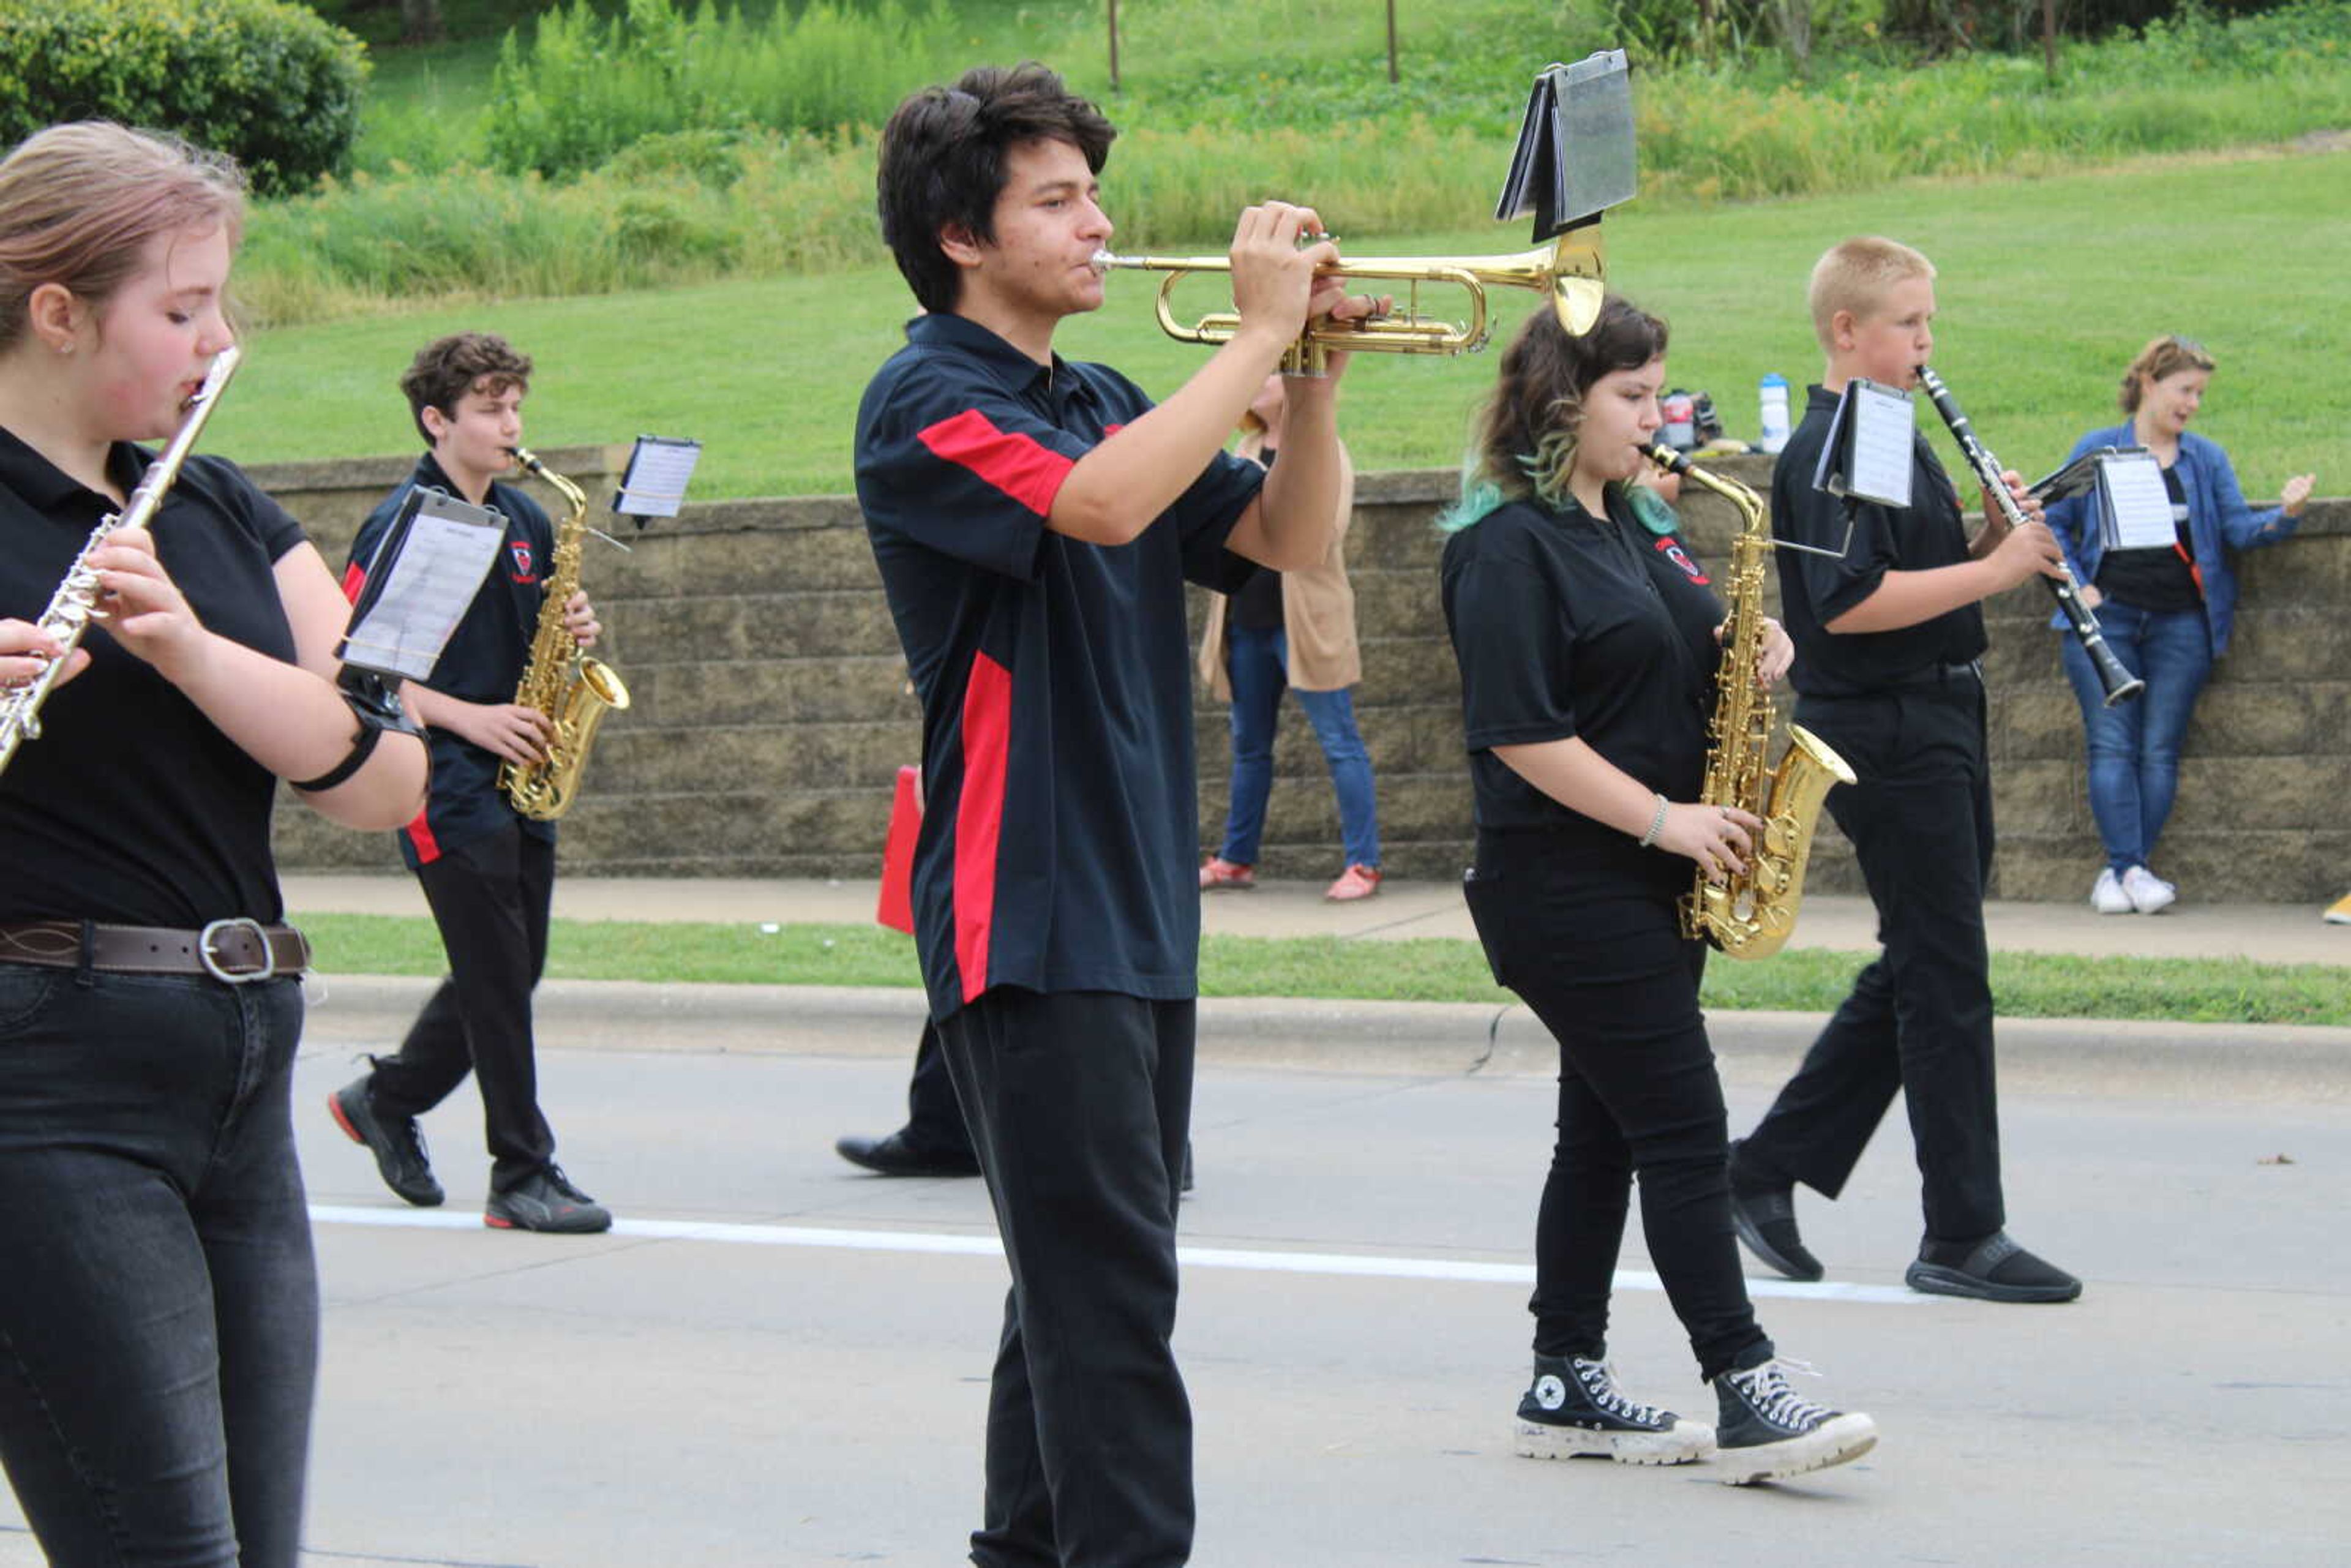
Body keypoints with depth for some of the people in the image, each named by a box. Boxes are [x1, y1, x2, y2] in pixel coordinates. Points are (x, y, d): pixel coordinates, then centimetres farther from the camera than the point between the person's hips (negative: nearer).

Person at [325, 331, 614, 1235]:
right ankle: (523, 1177, -4)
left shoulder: (526, 523, 13)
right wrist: (466, 718, -18)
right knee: (497, 976, -8)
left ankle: (386, 1101, 32)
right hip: (444, 784, -7)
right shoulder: (400, 526, -9)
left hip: (517, 783, 8)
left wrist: (574, 633, 0)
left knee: (509, 972, 11)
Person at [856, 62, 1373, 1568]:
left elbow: (1291, 538, 12)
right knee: (1109, 1290, -12)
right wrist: (1259, 331, -19)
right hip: (1030, 917, -9)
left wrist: (1316, 370, -3)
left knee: (1086, 1278, 14)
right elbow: (1104, 503, -26)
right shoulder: (927, 401, -8)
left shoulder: (1104, 403, 17)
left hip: (1142, 909, 9)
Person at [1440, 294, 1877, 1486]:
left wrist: (1748, 650, 1)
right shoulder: (1508, 545, -14)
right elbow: (1520, 732, -19)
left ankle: (1566, 1387, 17)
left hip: (1651, 887, 9)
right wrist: (1664, 819, -19)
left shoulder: (1624, 524, 14)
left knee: (1608, 1135, 11)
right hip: (1565, 887, -9)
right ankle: (1746, 1393, -8)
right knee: (1685, 1131, -10)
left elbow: (1675, 655, 24)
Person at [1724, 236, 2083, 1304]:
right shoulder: (1825, 450, -15)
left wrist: (1997, 535, 1)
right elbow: (1849, 603, -27)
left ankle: (1767, 1170, 20)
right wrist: (1992, 568, -24)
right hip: (1883, 734, -10)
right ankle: (1962, 1237, 2)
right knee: (1947, 982, -5)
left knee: (1918, 976, 13)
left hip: (1938, 725, 10)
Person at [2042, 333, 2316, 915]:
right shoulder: (2096, 450, 6)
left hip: (2180, 625, 2)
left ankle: (2122, 869, -1)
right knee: (2112, 745, -10)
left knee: (2160, 750, -3)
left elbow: (2239, 528, 2)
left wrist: (2284, 516, -17)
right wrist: (2078, 586, -4)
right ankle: (2129, 867, -13)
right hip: (2106, 619, -2)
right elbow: (2055, 523, 8)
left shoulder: (2207, 459, 12)